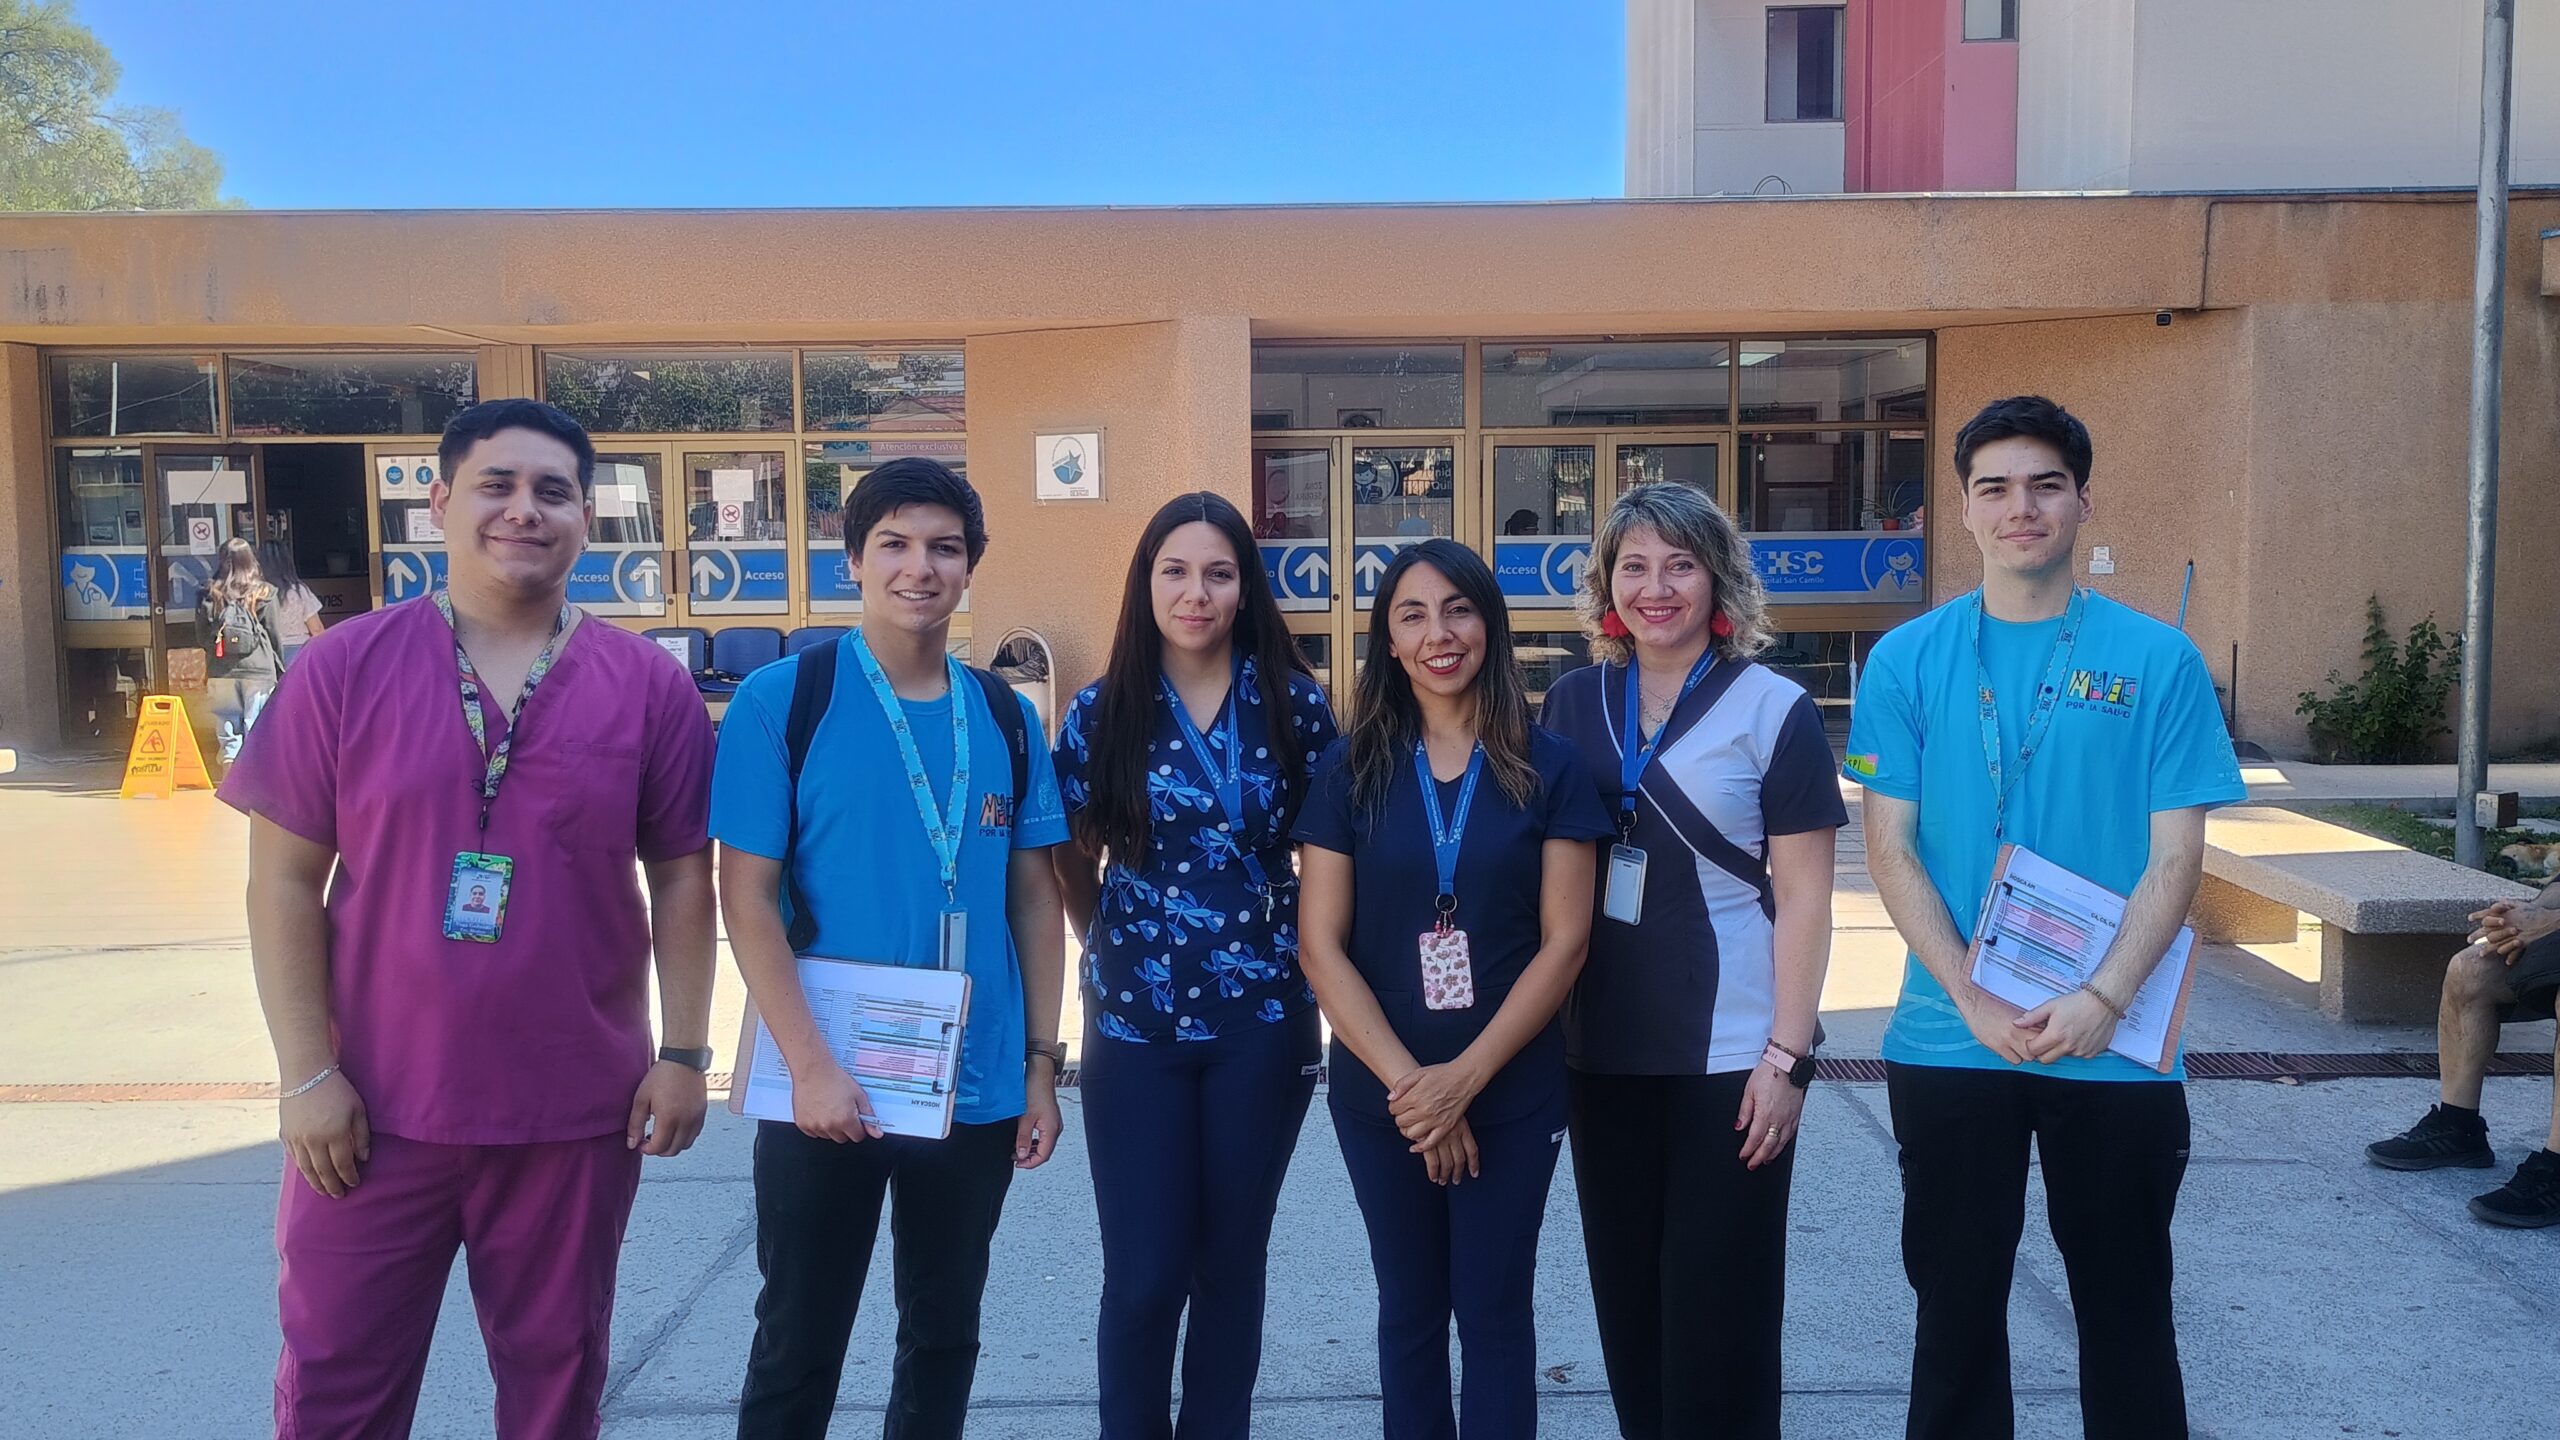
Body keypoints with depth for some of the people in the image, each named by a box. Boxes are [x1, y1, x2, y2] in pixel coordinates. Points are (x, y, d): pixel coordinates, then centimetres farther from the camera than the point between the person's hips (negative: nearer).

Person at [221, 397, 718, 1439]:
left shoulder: (647, 685, -1)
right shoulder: (344, 668, -3)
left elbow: (682, 878, 3)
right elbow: (284, 882, -2)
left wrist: (683, 1054, -1)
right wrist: (306, 1072, -7)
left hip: (577, 1113, 0)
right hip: (375, 1108, 0)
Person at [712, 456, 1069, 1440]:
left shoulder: (1006, 717, 4)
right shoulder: (781, 700, -8)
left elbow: (1034, 898, 8)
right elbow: (747, 897, -10)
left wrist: (1042, 1064, 5)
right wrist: (811, 1066, -17)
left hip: (978, 1091, 4)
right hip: (829, 1090, -3)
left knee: (945, 1334, 18)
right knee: (799, 1344, 10)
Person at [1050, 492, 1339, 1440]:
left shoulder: (1294, 704, -1)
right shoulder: (1103, 711, -2)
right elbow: (1073, 860, 8)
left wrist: (1310, 963, 2)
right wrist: (1115, 949, 6)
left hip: (1264, 1018, 1)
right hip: (1137, 1022, -1)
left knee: (1233, 1263, 13)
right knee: (1145, 1275, 2)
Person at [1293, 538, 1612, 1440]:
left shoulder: (1549, 768, -2)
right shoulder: (1350, 771, 0)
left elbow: (1564, 941, -6)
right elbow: (1321, 944, -4)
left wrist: (1465, 1077, -14)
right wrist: (1408, 1080, -13)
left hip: (1513, 1093, -1)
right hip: (1380, 1094, 1)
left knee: (1495, 1312, 8)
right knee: (1409, 1309, 14)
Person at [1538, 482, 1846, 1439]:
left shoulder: (1772, 709, -6)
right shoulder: (1572, 704, 5)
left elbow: (1803, 899, -7)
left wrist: (1787, 1056, -13)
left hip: (1731, 1051, -4)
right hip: (1602, 1047, 4)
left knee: (1718, 1307, 4)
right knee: (1625, 1293, 14)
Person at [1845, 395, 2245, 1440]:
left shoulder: (2157, 661, -1)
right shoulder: (1907, 660, 0)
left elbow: (2176, 854, -4)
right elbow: (1891, 852, -3)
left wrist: (2102, 1000, -17)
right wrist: (1978, 1003, -13)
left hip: (2116, 1044, 0)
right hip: (1949, 1042, 1)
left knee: (2125, 1307, 13)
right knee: (1956, 1303, 13)